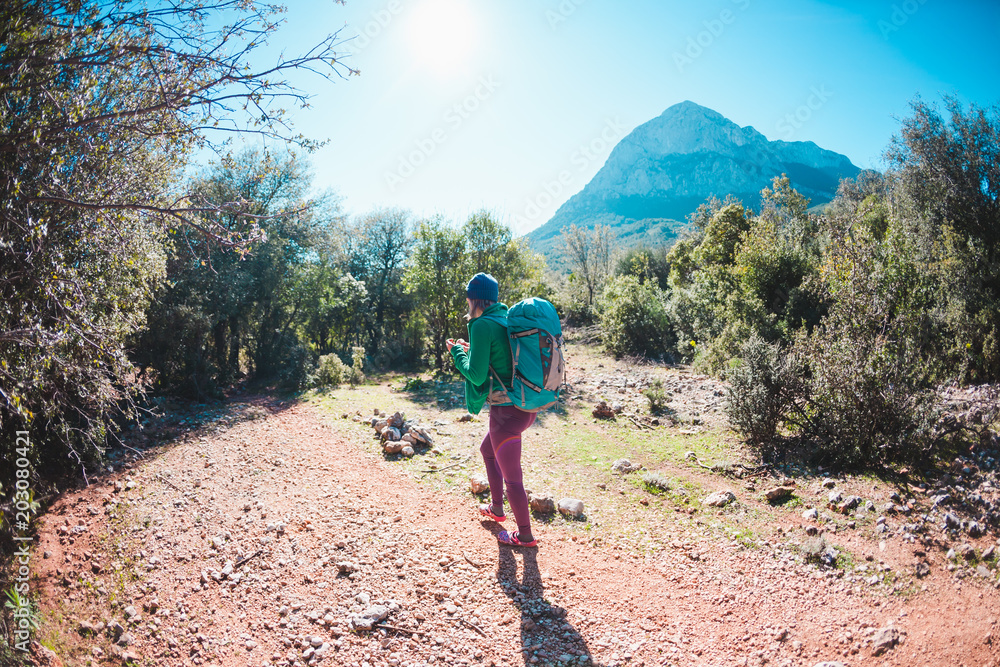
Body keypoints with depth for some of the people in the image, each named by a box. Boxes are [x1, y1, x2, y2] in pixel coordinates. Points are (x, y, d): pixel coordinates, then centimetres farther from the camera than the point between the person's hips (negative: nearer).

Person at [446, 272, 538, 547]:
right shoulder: (509, 318, 9)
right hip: (526, 405, 9)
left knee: (511, 477, 7)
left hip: (506, 411, -9)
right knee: (487, 450, 30)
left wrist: (458, 352, 2)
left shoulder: (483, 325, -16)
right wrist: (473, 350, 22)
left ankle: (525, 536, 22)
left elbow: (477, 375, -14)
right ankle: (497, 508, 44)